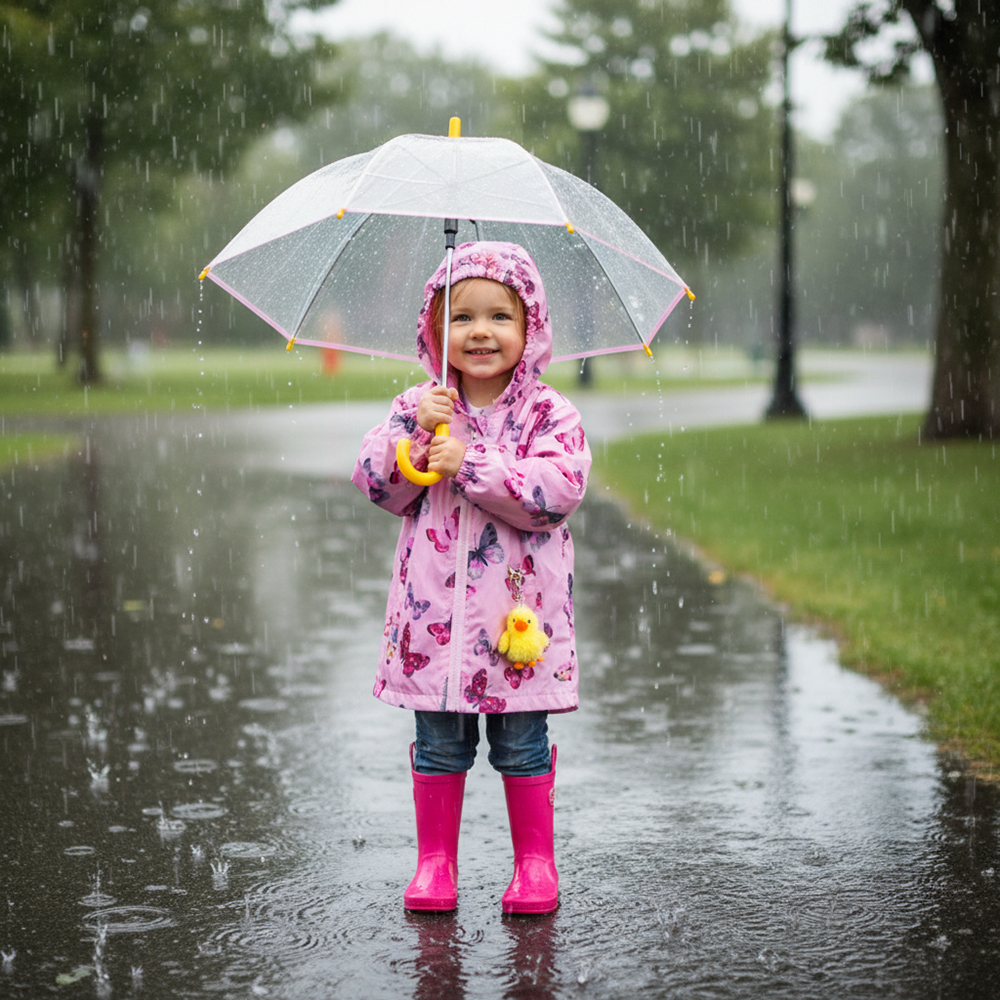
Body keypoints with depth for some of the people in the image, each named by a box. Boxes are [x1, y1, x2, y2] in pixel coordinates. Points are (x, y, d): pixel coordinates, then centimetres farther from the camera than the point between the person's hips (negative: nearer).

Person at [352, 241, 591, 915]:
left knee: (521, 745, 5)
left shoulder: (548, 414, -3)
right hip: (433, 612, 2)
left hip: (517, 614, -2)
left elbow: (560, 488, -17)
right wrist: (416, 430, -16)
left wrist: (470, 465, -20)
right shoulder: (417, 407, 6)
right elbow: (378, 484, -1)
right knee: (438, 746, 9)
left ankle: (535, 863, 18)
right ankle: (435, 862, 20)